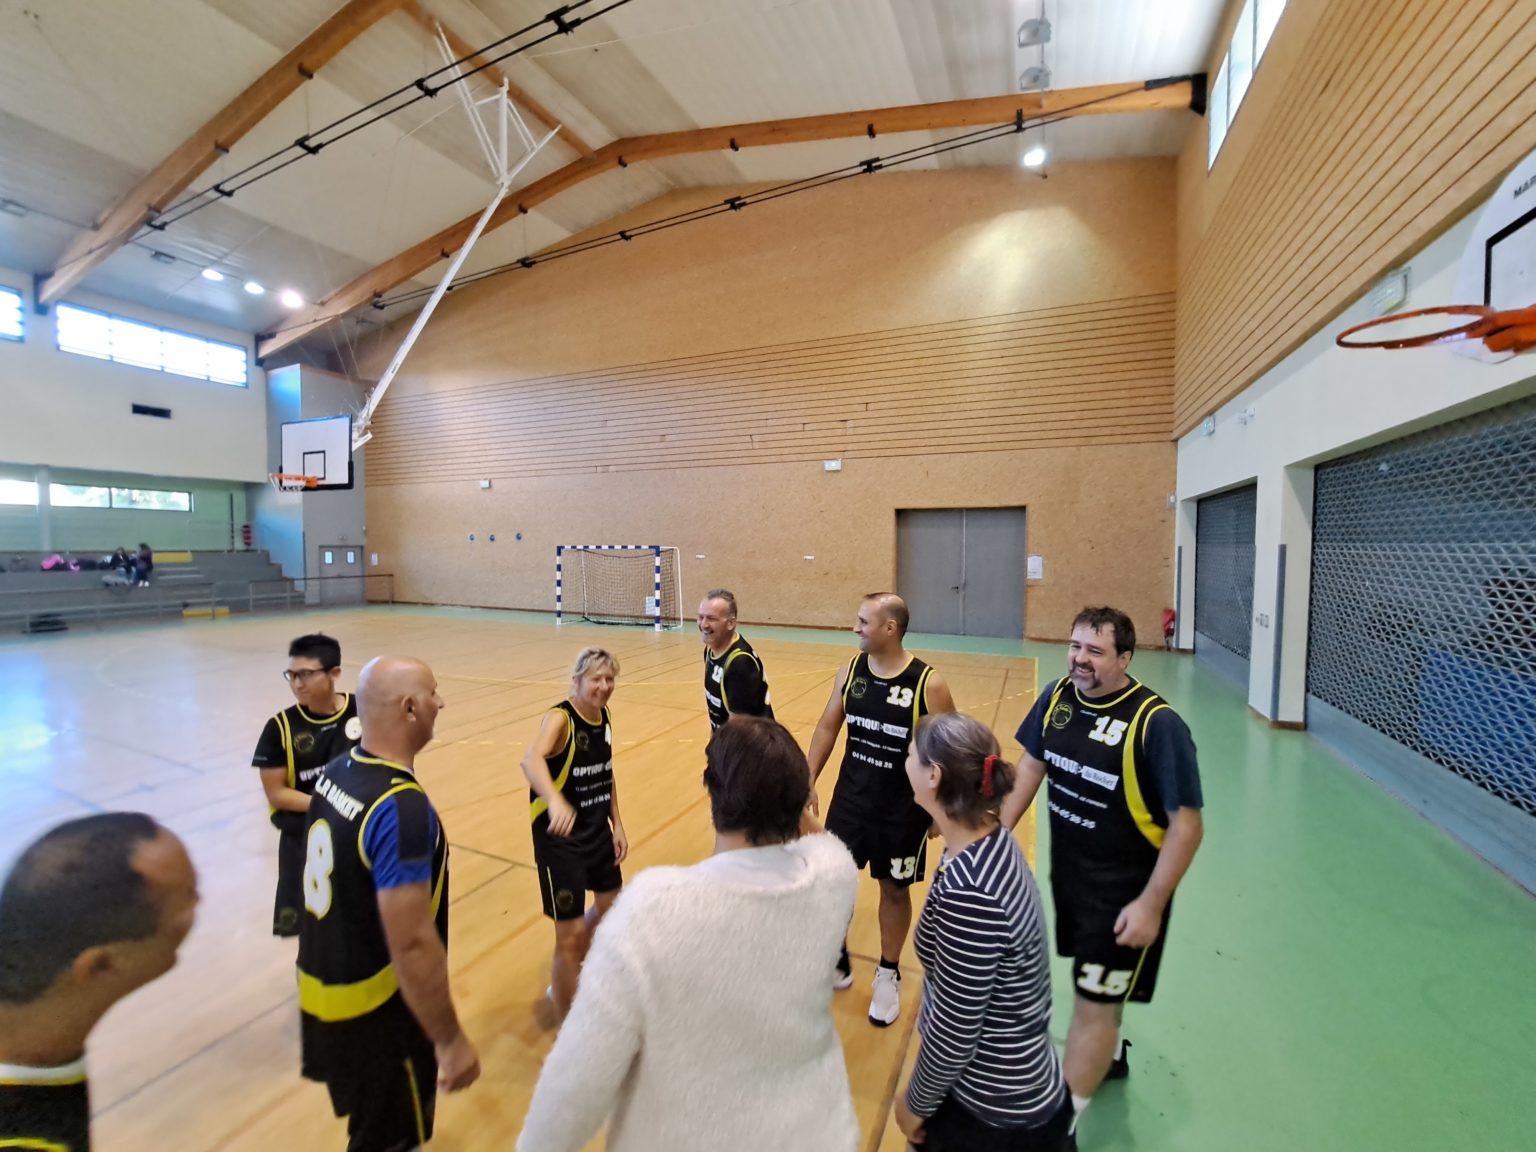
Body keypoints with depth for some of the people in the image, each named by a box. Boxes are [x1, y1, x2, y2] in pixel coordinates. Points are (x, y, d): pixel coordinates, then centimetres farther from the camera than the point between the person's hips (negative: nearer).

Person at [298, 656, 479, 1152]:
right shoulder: (401, 806, -32)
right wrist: (450, 1040, -16)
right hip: (374, 1013, -8)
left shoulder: (336, 772, -4)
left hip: (324, 993, 8)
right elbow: (412, 945, -29)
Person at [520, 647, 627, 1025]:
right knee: (570, 934, -3)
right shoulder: (560, 718, -24)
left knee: (612, 905, 23)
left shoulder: (605, 717, -2)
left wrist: (616, 824, 8)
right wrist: (555, 800, -63)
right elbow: (531, 759, -45)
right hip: (559, 837, -8)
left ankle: (564, 986, 49)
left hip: (598, 831, 8)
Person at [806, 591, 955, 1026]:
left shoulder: (928, 684, -20)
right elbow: (827, 728, 2)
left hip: (902, 809, -3)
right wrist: (808, 783, 1)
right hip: (850, 797, 4)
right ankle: (838, 961, 40)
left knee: (895, 889, 15)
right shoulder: (850, 671, -7)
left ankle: (888, 975, 40)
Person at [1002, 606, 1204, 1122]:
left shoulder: (1158, 723, -25)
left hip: (1125, 890, -5)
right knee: (1092, 980, 27)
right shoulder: (1056, 695, -9)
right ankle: (1108, 1054, 55)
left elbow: (1187, 824, -19)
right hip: (1066, 872, 6)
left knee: (1093, 1003, 7)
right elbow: (1033, 764, 5)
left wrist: (1151, 904, -18)